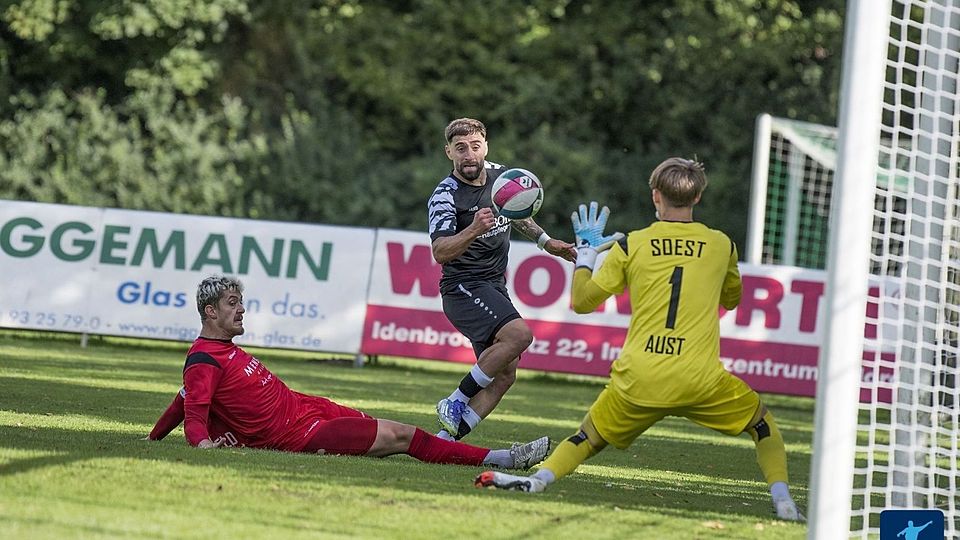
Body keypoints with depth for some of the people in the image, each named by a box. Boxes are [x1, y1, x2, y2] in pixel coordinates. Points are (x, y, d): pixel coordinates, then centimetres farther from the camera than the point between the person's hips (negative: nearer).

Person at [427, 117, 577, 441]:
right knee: (518, 333, -29)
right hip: (463, 287, -8)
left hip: (494, 287, 8)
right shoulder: (445, 196, -17)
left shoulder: (500, 175, 5)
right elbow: (440, 252, -31)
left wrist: (546, 241, 21)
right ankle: (455, 402, -18)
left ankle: (446, 437, -2)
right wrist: (473, 230, -46)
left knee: (504, 375, 0)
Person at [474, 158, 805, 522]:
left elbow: (582, 301, 11)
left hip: (638, 382, 0)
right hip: (699, 381, 0)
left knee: (590, 437, 20)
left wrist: (586, 250, 25)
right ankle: (782, 500, 1)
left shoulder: (631, 246, 4)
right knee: (763, 424, 21)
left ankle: (539, 479, -6)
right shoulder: (721, 245, 7)